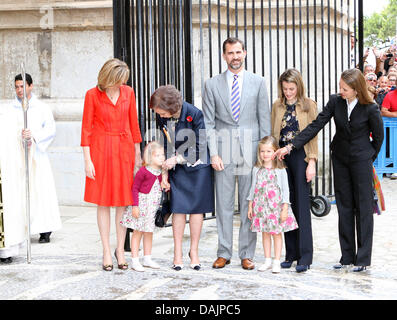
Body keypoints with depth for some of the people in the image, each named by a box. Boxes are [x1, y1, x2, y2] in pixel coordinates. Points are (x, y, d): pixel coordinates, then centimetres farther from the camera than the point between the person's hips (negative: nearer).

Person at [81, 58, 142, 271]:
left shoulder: (128, 92, 4)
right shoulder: (92, 95, -5)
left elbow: (133, 124, 10)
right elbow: (86, 128, -4)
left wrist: (137, 154, 9)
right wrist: (87, 159, -8)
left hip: (124, 149, 3)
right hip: (101, 150, -3)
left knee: (123, 201, 2)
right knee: (103, 202, 1)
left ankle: (120, 249, 13)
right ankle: (106, 252, 8)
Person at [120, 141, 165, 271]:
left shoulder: (162, 172, 4)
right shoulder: (143, 171, -15)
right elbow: (134, 188, -13)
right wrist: (135, 205, -17)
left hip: (153, 206, 6)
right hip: (142, 203, -6)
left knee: (149, 231, 15)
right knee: (138, 231, -1)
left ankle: (147, 259, 24)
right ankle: (135, 260, 4)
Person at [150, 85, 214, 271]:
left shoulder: (194, 114, -23)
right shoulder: (161, 117, -9)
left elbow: (200, 149, -17)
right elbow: (166, 145, 3)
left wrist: (177, 158, -20)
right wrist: (165, 172, 0)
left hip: (198, 166, -3)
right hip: (177, 168, 3)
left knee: (197, 207, 2)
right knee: (179, 207, -2)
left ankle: (194, 250, 12)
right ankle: (178, 252, 5)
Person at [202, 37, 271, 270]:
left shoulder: (258, 82, 7)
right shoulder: (212, 84, 7)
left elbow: (265, 120, 5)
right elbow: (208, 123, 5)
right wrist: (213, 153, -5)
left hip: (251, 149, 0)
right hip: (223, 150, 0)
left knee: (249, 205, 2)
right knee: (224, 204, 4)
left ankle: (247, 254, 11)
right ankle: (224, 253, 13)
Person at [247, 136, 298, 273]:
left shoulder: (280, 170, -5)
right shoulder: (257, 170, 5)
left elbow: (285, 190, -5)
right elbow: (253, 188, 11)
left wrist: (285, 209, -10)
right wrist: (250, 205, 10)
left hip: (276, 206, -3)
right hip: (261, 207, 3)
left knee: (277, 233, 2)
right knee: (265, 233, 9)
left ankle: (277, 262, 9)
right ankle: (267, 260, 18)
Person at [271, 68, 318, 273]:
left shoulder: (309, 105, 0)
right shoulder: (277, 106, 10)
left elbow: (313, 135, -2)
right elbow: (273, 133, 13)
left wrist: (311, 162, -8)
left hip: (301, 157, -4)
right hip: (281, 158, 4)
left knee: (302, 206, -6)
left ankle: (305, 257, -3)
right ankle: (291, 254, 14)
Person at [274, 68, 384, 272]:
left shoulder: (370, 109, -17)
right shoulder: (335, 102, -8)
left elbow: (378, 135, -2)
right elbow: (316, 126, -9)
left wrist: (369, 158, 7)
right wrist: (291, 146, -15)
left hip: (361, 160, -4)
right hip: (340, 158, 4)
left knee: (363, 207, 1)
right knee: (344, 206, 7)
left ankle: (363, 258, 8)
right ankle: (347, 256, 14)